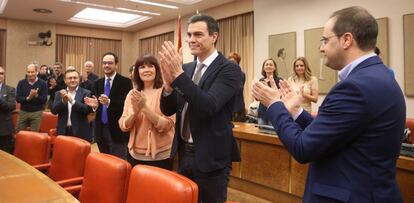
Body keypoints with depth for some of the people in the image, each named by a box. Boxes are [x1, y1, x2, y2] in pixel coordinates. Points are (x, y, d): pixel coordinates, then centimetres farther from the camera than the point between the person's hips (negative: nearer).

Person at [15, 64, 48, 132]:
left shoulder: (43, 84, -4)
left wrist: (36, 96, -26)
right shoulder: (21, 83, 2)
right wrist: (28, 98, -21)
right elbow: (17, 99, -4)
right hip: (23, 112, 2)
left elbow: (44, 100, -8)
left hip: (37, 113, -2)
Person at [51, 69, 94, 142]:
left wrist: (72, 101, -24)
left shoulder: (86, 93, -1)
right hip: (63, 131, 3)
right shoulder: (59, 93, 10)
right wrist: (63, 101, -17)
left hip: (80, 132, -3)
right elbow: (53, 110, 1)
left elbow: (88, 110, -14)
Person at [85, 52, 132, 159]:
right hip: (101, 130, 6)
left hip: (118, 130, -6)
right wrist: (94, 105, -11)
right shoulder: (97, 83, 11)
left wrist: (109, 102, -30)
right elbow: (96, 105, 12)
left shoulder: (125, 82, -8)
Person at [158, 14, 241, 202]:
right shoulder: (186, 68, 6)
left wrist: (178, 74, -31)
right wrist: (169, 83, -17)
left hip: (210, 157, -6)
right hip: (184, 153, 6)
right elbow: (168, 110, 2)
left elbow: (208, 107, -26)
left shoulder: (228, 69, -12)